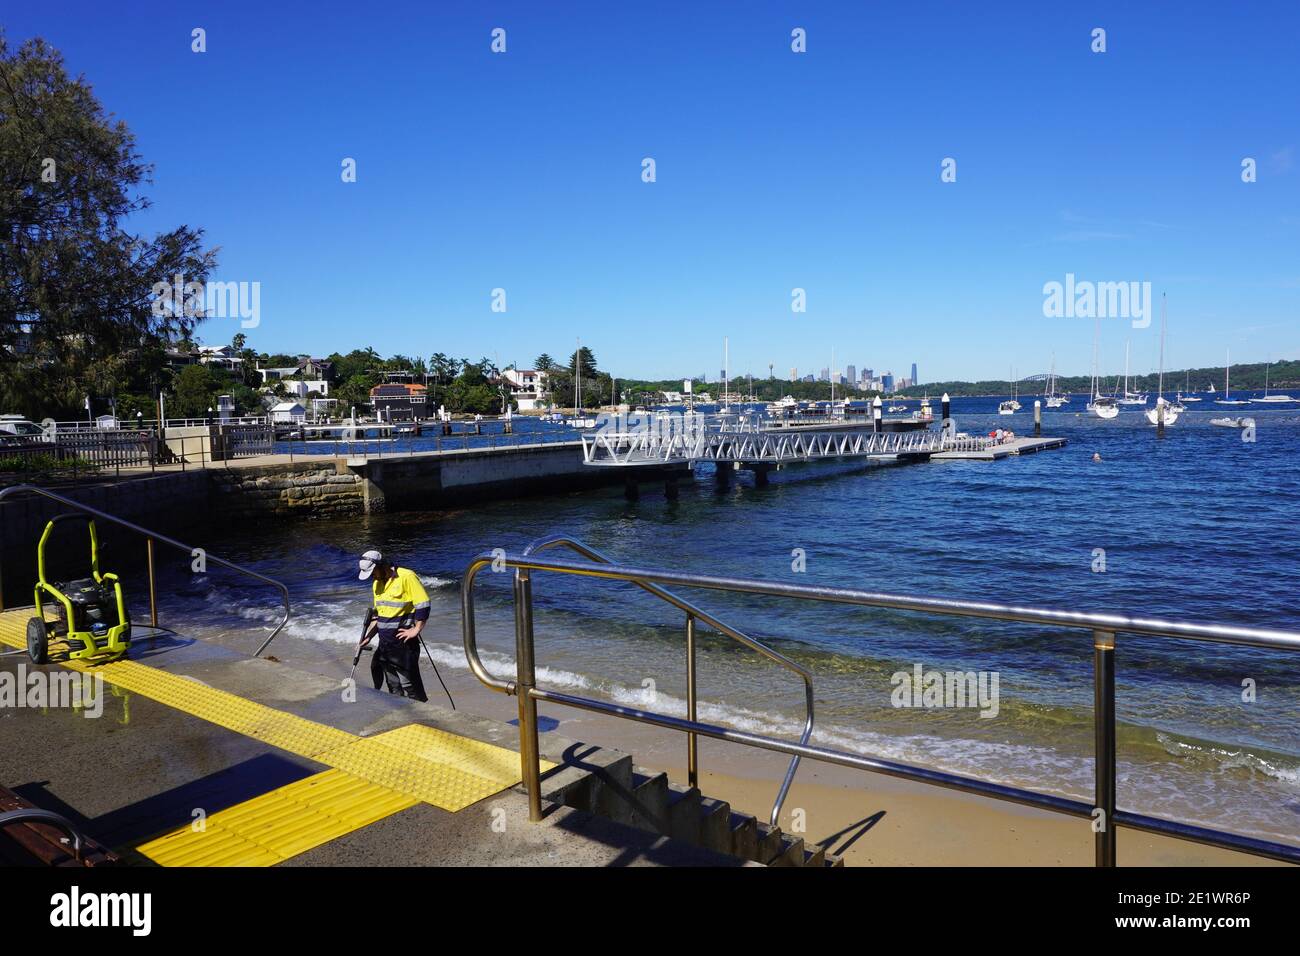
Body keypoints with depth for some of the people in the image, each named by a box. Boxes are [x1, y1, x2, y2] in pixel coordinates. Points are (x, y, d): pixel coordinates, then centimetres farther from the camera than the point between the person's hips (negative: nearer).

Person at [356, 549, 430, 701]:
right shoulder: (377, 583, 13)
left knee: (409, 685, -7)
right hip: (384, 644, 8)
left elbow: (423, 604, -16)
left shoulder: (406, 577, -14)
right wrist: (368, 636, 12)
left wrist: (416, 630, -19)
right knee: (393, 686, 12)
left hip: (404, 643, -8)